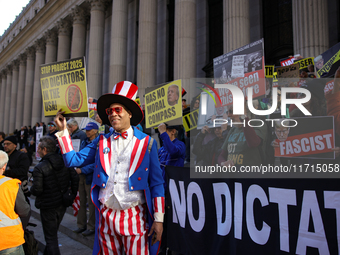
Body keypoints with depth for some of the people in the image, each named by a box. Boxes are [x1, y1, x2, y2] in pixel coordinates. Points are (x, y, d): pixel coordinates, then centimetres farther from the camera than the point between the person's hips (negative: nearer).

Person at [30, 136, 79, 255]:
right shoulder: (65, 162, -3)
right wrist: (72, 194, 8)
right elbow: (75, 178, -3)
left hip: (48, 206, -6)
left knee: (50, 237, 7)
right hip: (62, 204, 6)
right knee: (53, 233, 26)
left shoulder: (39, 168, -19)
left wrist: (31, 189, 1)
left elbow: (37, 190, -21)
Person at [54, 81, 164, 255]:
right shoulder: (101, 142, 9)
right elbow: (73, 160, 4)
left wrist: (158, 219, -5)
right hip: (106, 217, 3)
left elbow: (156, 183, -2)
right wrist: (63, 130, 1)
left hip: (134, 217, -3)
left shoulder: (146, 142, -1)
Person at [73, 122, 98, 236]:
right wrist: (77, 167, 3)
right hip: (81, 176, 7)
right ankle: (81, 225, 26)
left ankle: (91, 227, 16)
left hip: (91, 176, -7)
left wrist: (83, 170, -17)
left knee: (91, 202, 3)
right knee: (81, 201, 13)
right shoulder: (84, 142, 10)